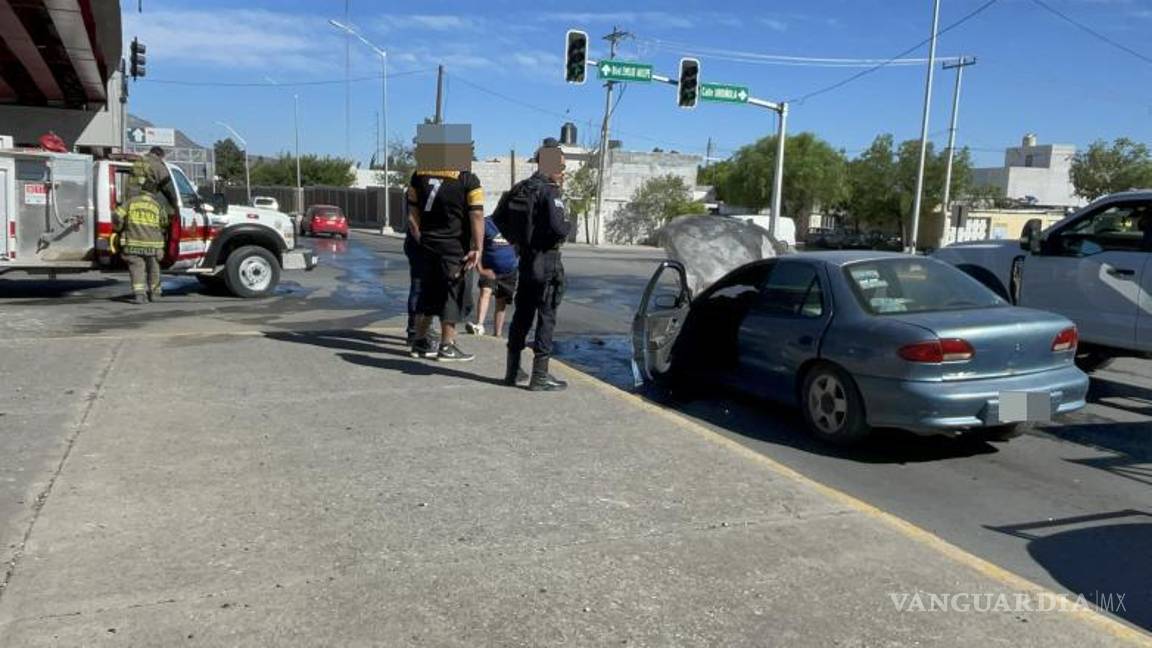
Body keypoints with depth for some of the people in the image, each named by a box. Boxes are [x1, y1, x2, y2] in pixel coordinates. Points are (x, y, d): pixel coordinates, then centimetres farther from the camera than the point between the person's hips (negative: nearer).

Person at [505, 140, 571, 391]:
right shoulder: (550, 192, -14)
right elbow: (559, 228, -25)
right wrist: (568, 227, -5)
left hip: (526, 261, 8)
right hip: (546, 262, -8)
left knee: (522, 315, 15)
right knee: (546, 317, -1)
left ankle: (513, 370, 23)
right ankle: (540, 375, 1)